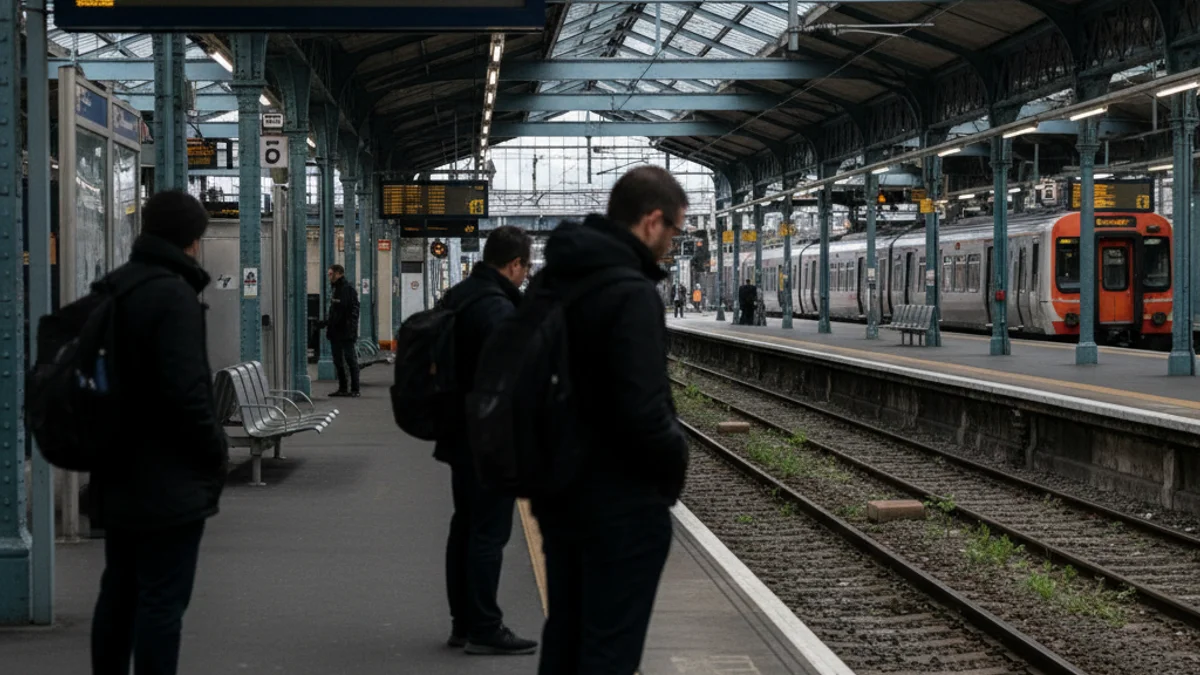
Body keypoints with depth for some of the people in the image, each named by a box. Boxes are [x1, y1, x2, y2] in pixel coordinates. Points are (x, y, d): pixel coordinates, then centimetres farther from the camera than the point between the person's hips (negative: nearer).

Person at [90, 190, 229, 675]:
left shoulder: (110, 288, 10)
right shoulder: (173, 294, -18)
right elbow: (187, 390, -23)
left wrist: (111, 443, 19)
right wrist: (216, 450, -10)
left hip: (119, 474, 9)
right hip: (169, 480, -9)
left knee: (118, 590, 17)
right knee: (162, 601, -5)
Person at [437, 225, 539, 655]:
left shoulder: (458, 297, 11)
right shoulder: (497, 309, -21)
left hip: (461, 436, 10)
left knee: (465, 527, 16)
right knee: (489, 532, -4)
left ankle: (463, 622, 23)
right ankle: (484, 629, 1)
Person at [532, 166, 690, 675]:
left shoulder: (550, 281, 6)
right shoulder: (631, 294, -22)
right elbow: (643, 410, -28)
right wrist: (675, 459, -9)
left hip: (559, 493, 9)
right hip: (621, 506, -9)